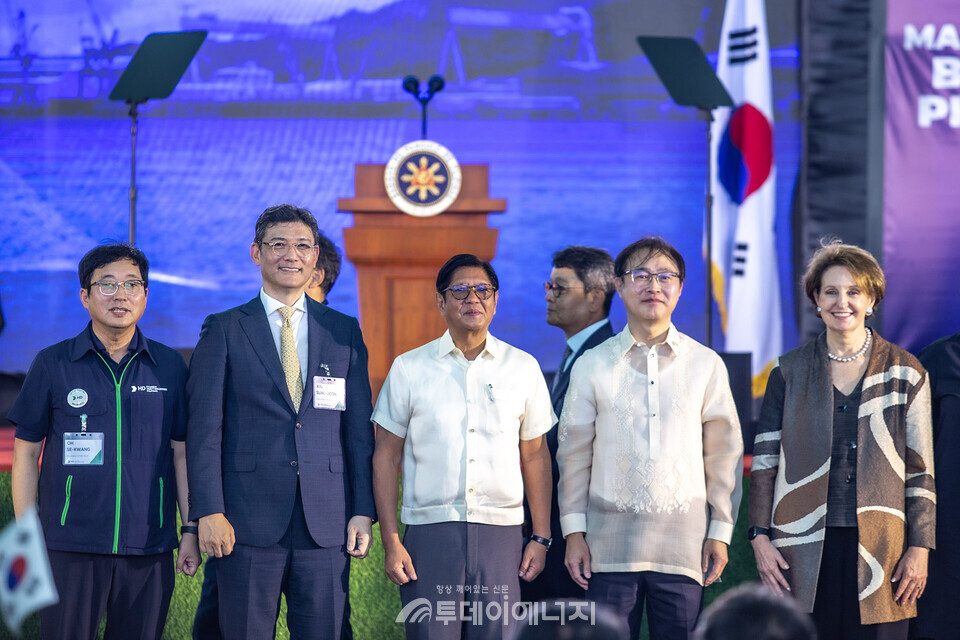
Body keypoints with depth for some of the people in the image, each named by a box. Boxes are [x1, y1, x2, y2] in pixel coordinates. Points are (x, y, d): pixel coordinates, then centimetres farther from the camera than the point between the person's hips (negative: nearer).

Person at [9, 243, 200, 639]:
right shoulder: (52, 365, 3)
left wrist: (192, 530, 5)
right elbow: (26, 453, 5)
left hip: (148, 550, 1)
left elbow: (182, 453, 11)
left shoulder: (169, 366, 7)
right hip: (69, 547, -1)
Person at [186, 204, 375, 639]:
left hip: (326, 526, 2)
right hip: (248, 522, -2)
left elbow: (359, 429, 11)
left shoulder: (344, 332, 12)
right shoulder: (223, 331, 5)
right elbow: (204, 429, -1)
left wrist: (363, 511, 3)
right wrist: (208, 512, -10)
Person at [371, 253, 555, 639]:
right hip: (429, 532, -1)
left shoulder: (523, 368, 9)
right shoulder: (409, 369, 5)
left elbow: (535, 456, 12)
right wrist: (391, 542, -1)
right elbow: (386, 457, 6)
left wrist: (541, 538, 6)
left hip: (501, 534, 1)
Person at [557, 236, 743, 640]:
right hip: (610, 547, 0)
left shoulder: (706, 365, 6)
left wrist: (721, 532, 4)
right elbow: (573, 455, 9)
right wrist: (574, 533, 3)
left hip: (684, 547, 0)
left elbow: (723, 455, 8)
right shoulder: (592, 366, 7)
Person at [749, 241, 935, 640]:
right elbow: (764, 461, 9)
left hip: (879, 548, 0)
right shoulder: (789, 372, 9)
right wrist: (760, 537, -1)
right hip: (803, 550, 0)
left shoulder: (905, 373, 7)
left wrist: (919, 548, 0)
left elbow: (920, 470, 7)